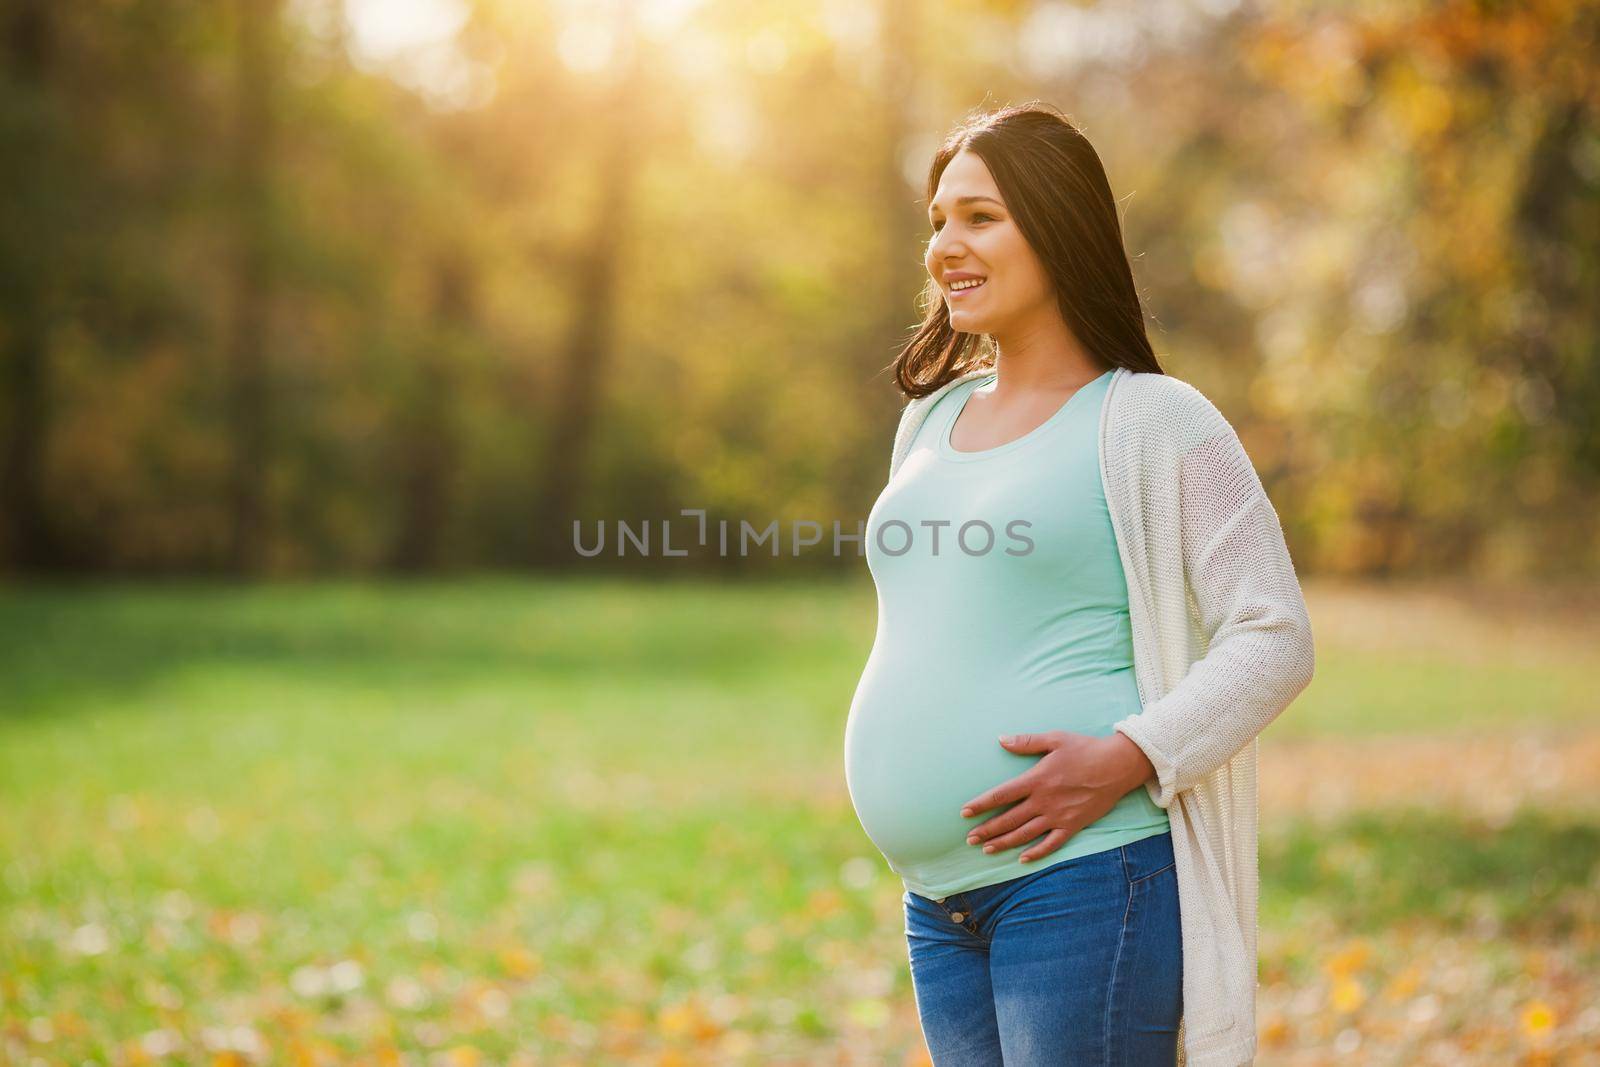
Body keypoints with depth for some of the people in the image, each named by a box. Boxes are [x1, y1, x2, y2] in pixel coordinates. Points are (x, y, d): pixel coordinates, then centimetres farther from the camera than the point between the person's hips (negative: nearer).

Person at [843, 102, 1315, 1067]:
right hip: (940, 896, 7)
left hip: (1081, 876, -7)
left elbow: (1275, 639, -9)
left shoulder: (1150, 422, -5)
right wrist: (903, 765, 15)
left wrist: (1130, 755, -19)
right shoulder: (932, 419, 16)